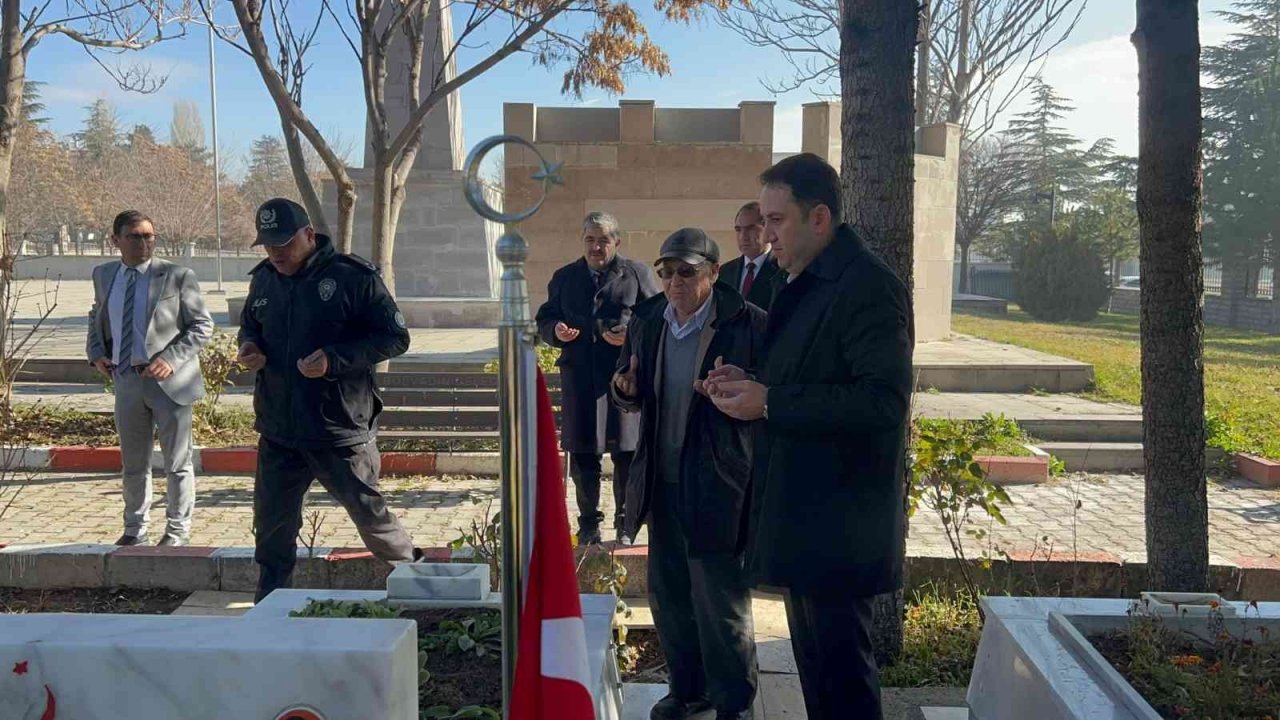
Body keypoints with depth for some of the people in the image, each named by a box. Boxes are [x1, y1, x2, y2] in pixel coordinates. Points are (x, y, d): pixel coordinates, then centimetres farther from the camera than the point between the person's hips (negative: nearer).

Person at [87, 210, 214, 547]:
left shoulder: (178, 276, -7)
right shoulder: (103, 275, 7)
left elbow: (203, 326, -7)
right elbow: (97, 318, 23)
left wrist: (171, 358, -19)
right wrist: (97, 352, 5)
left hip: (169, 380, -4)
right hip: (126, 380, 4)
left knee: (177, 462, 6)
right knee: (133, 464, 16)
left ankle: (178, 529, 20)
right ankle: (135, 529, 32)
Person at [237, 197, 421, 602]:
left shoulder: (353, 276, -11)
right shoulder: (263, 279, 9)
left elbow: (395, 337, -11)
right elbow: (250, 324, 27)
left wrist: (334, 359, -22)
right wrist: (248, 345, 3)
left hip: (341, 432, -5)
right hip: (278, 432, 6)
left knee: (370, 515, 5)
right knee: (272, 523, 11)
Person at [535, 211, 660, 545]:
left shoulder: (637, 274, 5)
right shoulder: (564, 277, 13)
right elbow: (544, 319, 16)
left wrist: (631, 336, -15)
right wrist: (556, 331, -6)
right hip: (579, 378, 2)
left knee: (626, 454, 4)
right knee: (583, 455, 8)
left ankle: (625, 525, 18)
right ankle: (588, 525, 21)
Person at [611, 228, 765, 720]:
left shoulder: (748, 324, -11)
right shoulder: (647, 321, 6)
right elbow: (633, 398, 16)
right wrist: (626, 389, -7)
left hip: (718, 485, -6)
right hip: (662, 481, 6)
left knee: (721, 602, 3)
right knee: (668, 595, 17)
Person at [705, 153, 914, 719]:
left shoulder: (870, 287, -17)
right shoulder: (801, 284, 13)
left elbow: (883, 402, -26)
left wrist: (768, 402, -23)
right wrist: (750, 382, 2)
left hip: (838, 519, -10)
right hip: (801, 510, 10)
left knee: (839, 666, 2)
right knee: (814, 656, 20)